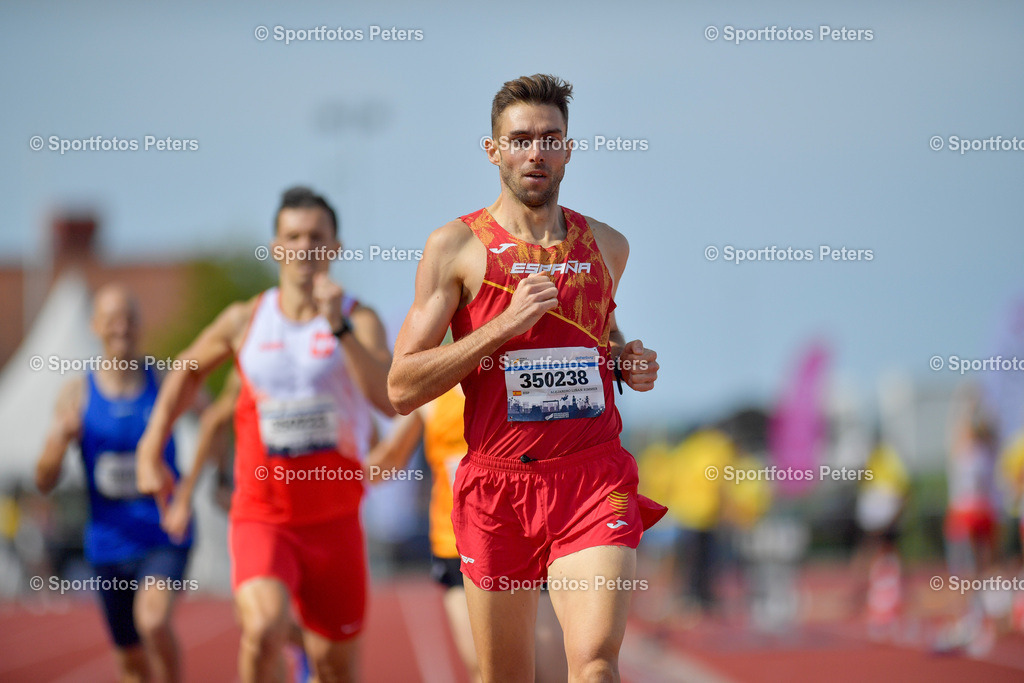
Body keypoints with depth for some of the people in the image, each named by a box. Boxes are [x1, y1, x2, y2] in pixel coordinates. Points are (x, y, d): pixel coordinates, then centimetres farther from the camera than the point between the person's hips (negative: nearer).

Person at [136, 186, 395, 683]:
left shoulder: (359, 321, -6)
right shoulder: (245, 321, 1)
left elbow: (391, 402, -23)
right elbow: (188, 371, 21)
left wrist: (340, 328, -30)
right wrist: (151, 451, 14)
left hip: (333, 520, 1)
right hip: (261, 516, 0)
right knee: (264, 628, -28)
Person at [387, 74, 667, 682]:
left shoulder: (607, 246, 11)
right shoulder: (457, 246, 1)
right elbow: (402, 389, -5)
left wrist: (630, 362, 9)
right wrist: (506, 323, -14)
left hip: (594, 478, 1)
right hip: (498, 484, -1)